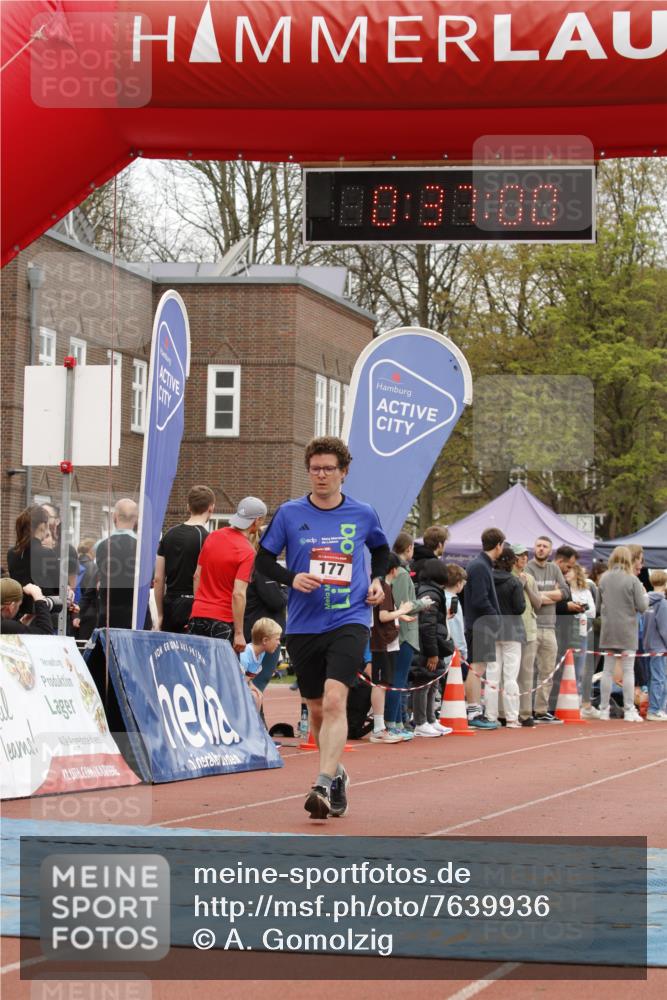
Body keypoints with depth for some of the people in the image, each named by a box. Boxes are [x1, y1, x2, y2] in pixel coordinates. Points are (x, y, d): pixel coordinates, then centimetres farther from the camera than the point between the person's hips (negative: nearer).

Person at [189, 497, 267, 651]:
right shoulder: (247, 552, -13)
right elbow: (238, 594, -19)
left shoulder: (213, 536, 6)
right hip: (224, 620, -6)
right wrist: (239, 634, -17)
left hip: (198, 615, 6)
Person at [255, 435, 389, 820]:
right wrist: (292, 578, -11)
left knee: (334, 699, -21)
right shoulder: (289, 513, 1)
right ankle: (337, 773, 35)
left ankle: (324, 785, -25)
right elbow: (264, 559, 6)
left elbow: (381, 550, 23)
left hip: (350, 621, -2)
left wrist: (377, 580, 6)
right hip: (303, 625, 2)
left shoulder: (363, 514, 3)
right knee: (317, 709, 12)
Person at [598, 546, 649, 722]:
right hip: (627, 630, -4)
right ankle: (629, 711, -1)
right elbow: (642, 607, -10)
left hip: (608, 629, 4)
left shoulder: (604, 579, 0)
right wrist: (644, 595, 8)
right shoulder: (632, 580, -11)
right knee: (628, 670, 1)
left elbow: (599, 603, 7)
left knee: (608, 670, 10)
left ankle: (604, 710, 13)